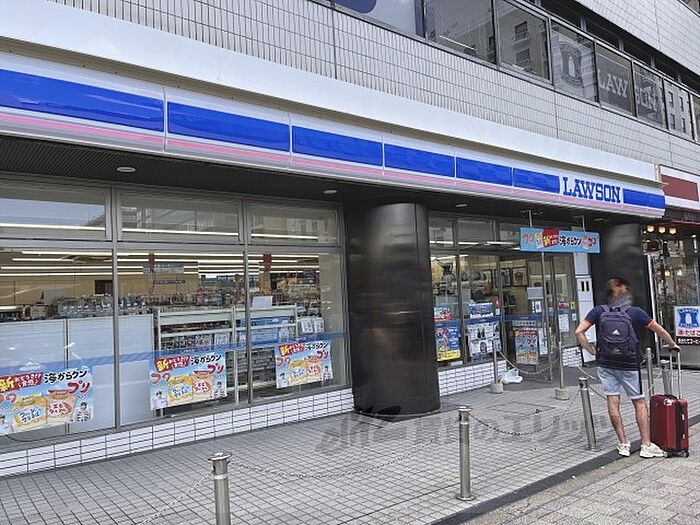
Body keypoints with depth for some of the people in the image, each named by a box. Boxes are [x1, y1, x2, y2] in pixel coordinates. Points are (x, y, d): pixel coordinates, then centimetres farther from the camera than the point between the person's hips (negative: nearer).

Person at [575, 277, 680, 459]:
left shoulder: (599, 311, -6)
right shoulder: (635, 312, -7)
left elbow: (579, 332, -12)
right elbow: (660, 330, 6)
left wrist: (592, 351, 0)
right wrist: (673, 345, 24)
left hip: (605, 364, 1)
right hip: (629, 365, -1)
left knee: (612, 401, 7)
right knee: (639, 402, 11)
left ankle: (623, 444, 14)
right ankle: (646, 446, 15)